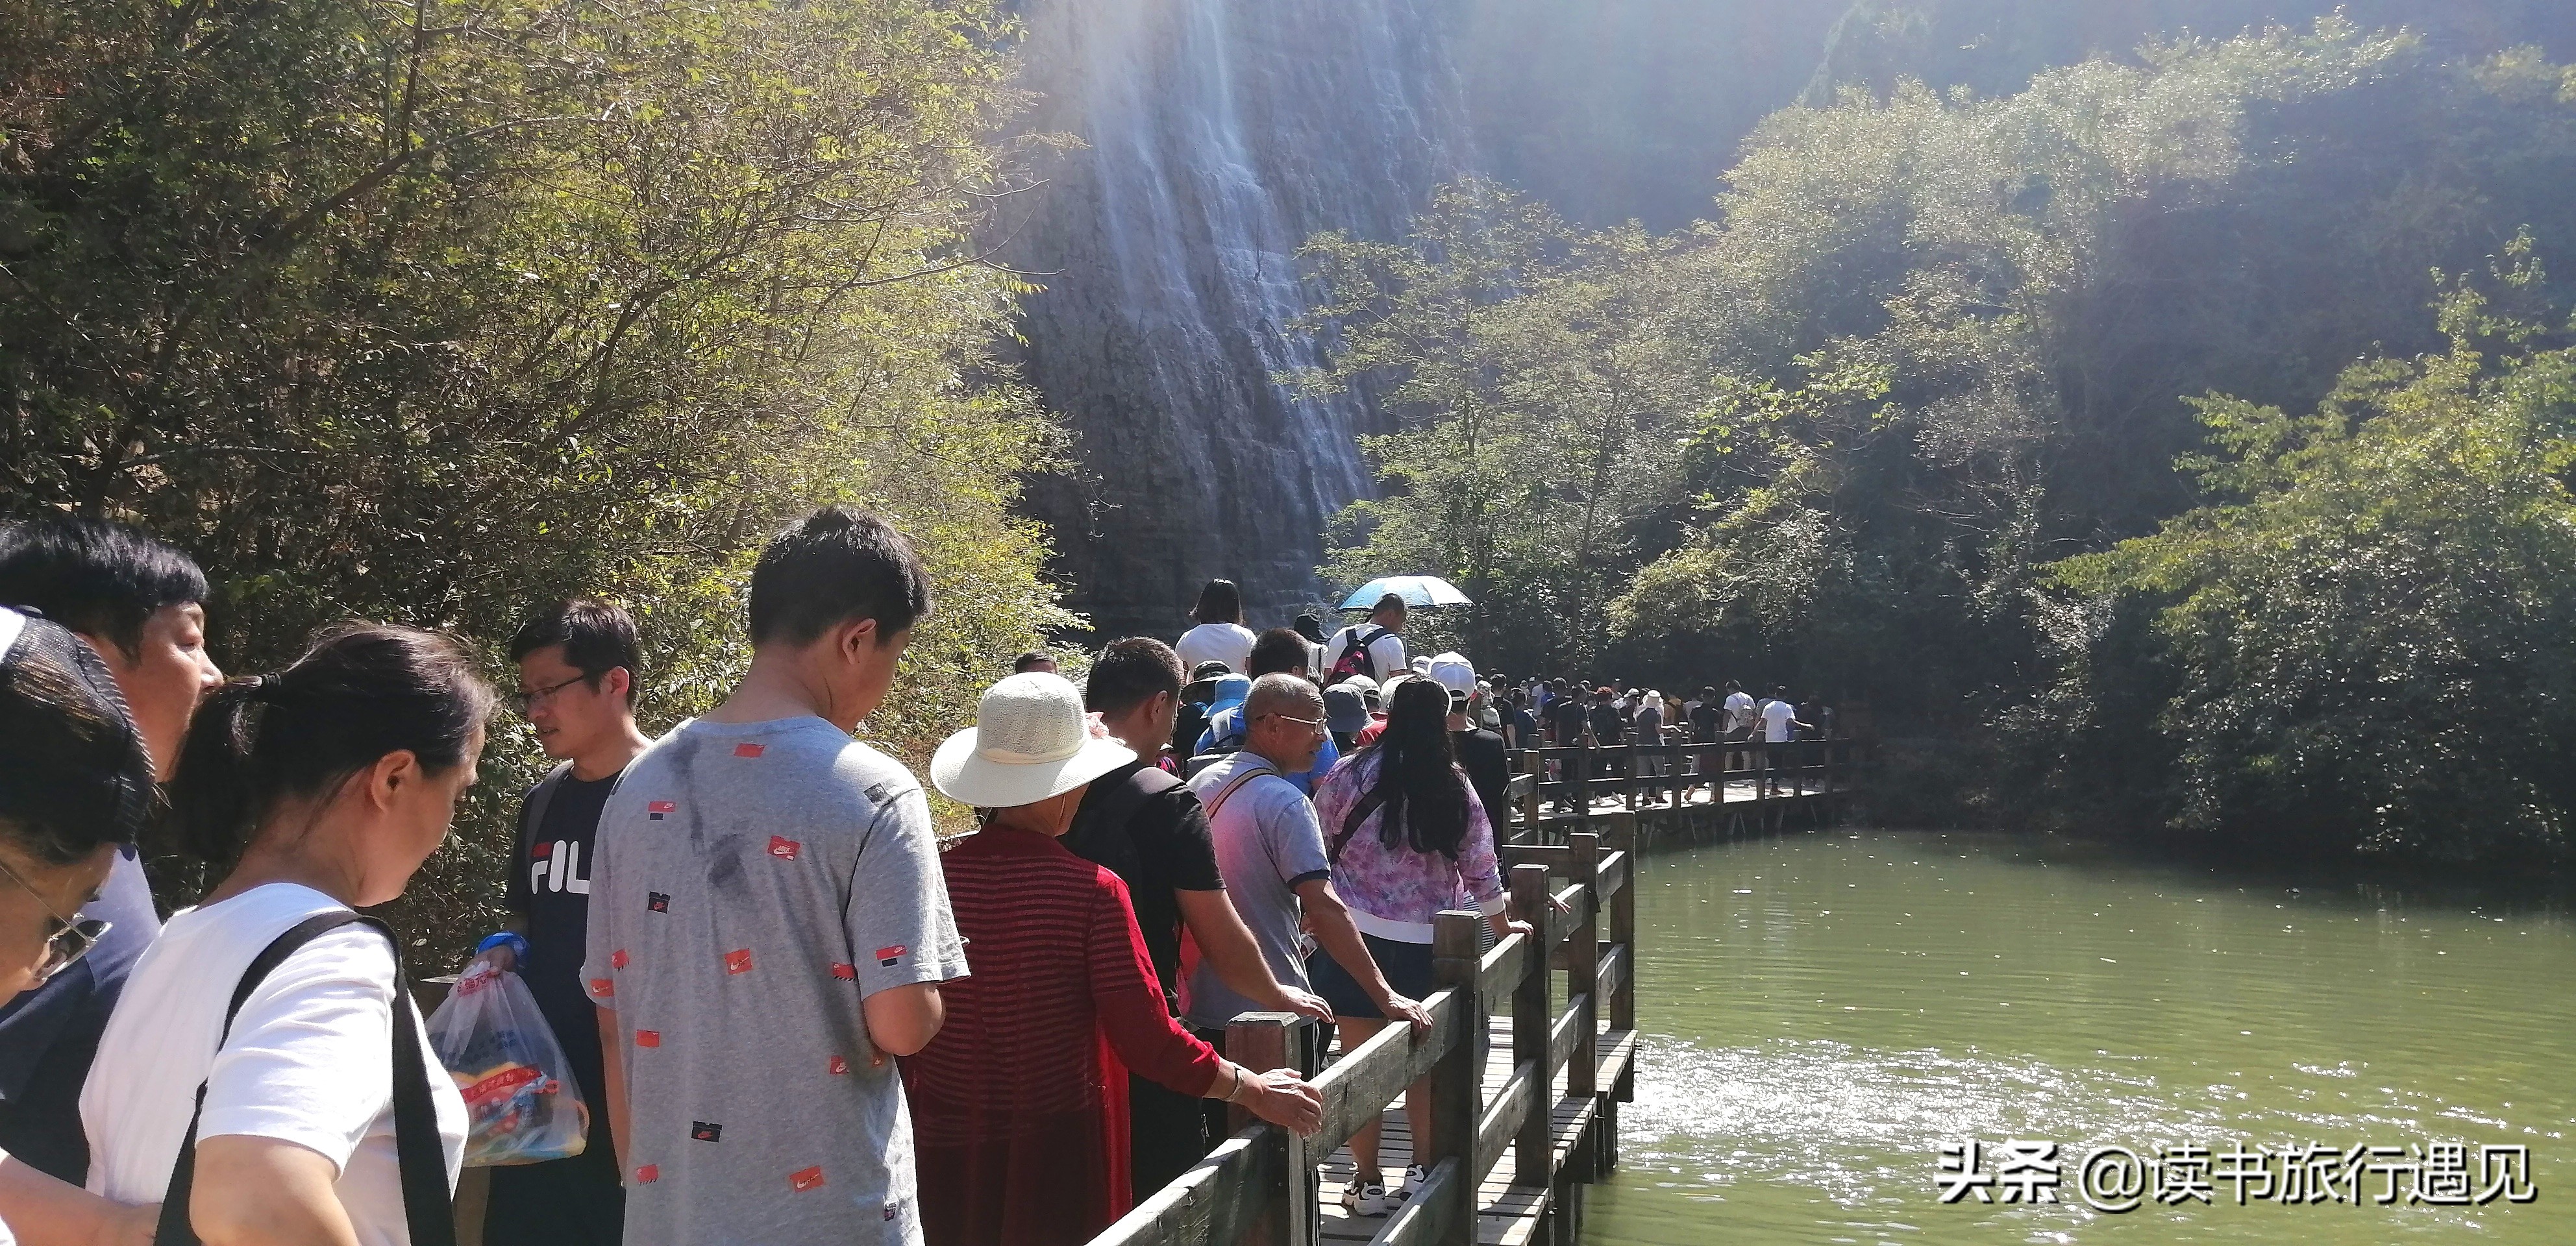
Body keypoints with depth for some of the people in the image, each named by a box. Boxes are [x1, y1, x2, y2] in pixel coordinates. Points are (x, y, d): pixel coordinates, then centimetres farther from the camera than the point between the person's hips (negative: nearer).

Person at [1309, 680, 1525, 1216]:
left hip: (1354, 935, -2)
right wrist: (1502, 924, 23)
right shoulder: (1455, 788, 0)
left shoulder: (1352, 775, -7)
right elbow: (1480, 867, 7)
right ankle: (1424, 1171, 18)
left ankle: (1368, 1181, 10)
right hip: (1427, 943, 2)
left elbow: (1316, 845, 1)